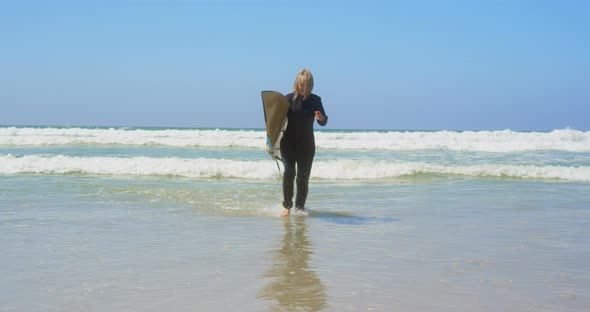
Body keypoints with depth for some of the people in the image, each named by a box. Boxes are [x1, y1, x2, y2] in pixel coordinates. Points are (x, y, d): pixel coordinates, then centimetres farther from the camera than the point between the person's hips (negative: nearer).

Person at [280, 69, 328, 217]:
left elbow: (323, 123, 4)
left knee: (303, 176, 3)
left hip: (307, 144, 1)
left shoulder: (315, 100, 3)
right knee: (289, 172, -15)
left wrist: (321, 118, -17)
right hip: (288, 143, -1)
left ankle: (300, 208, 14)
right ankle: (287, 206, -8)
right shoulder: (288, 99, 1)